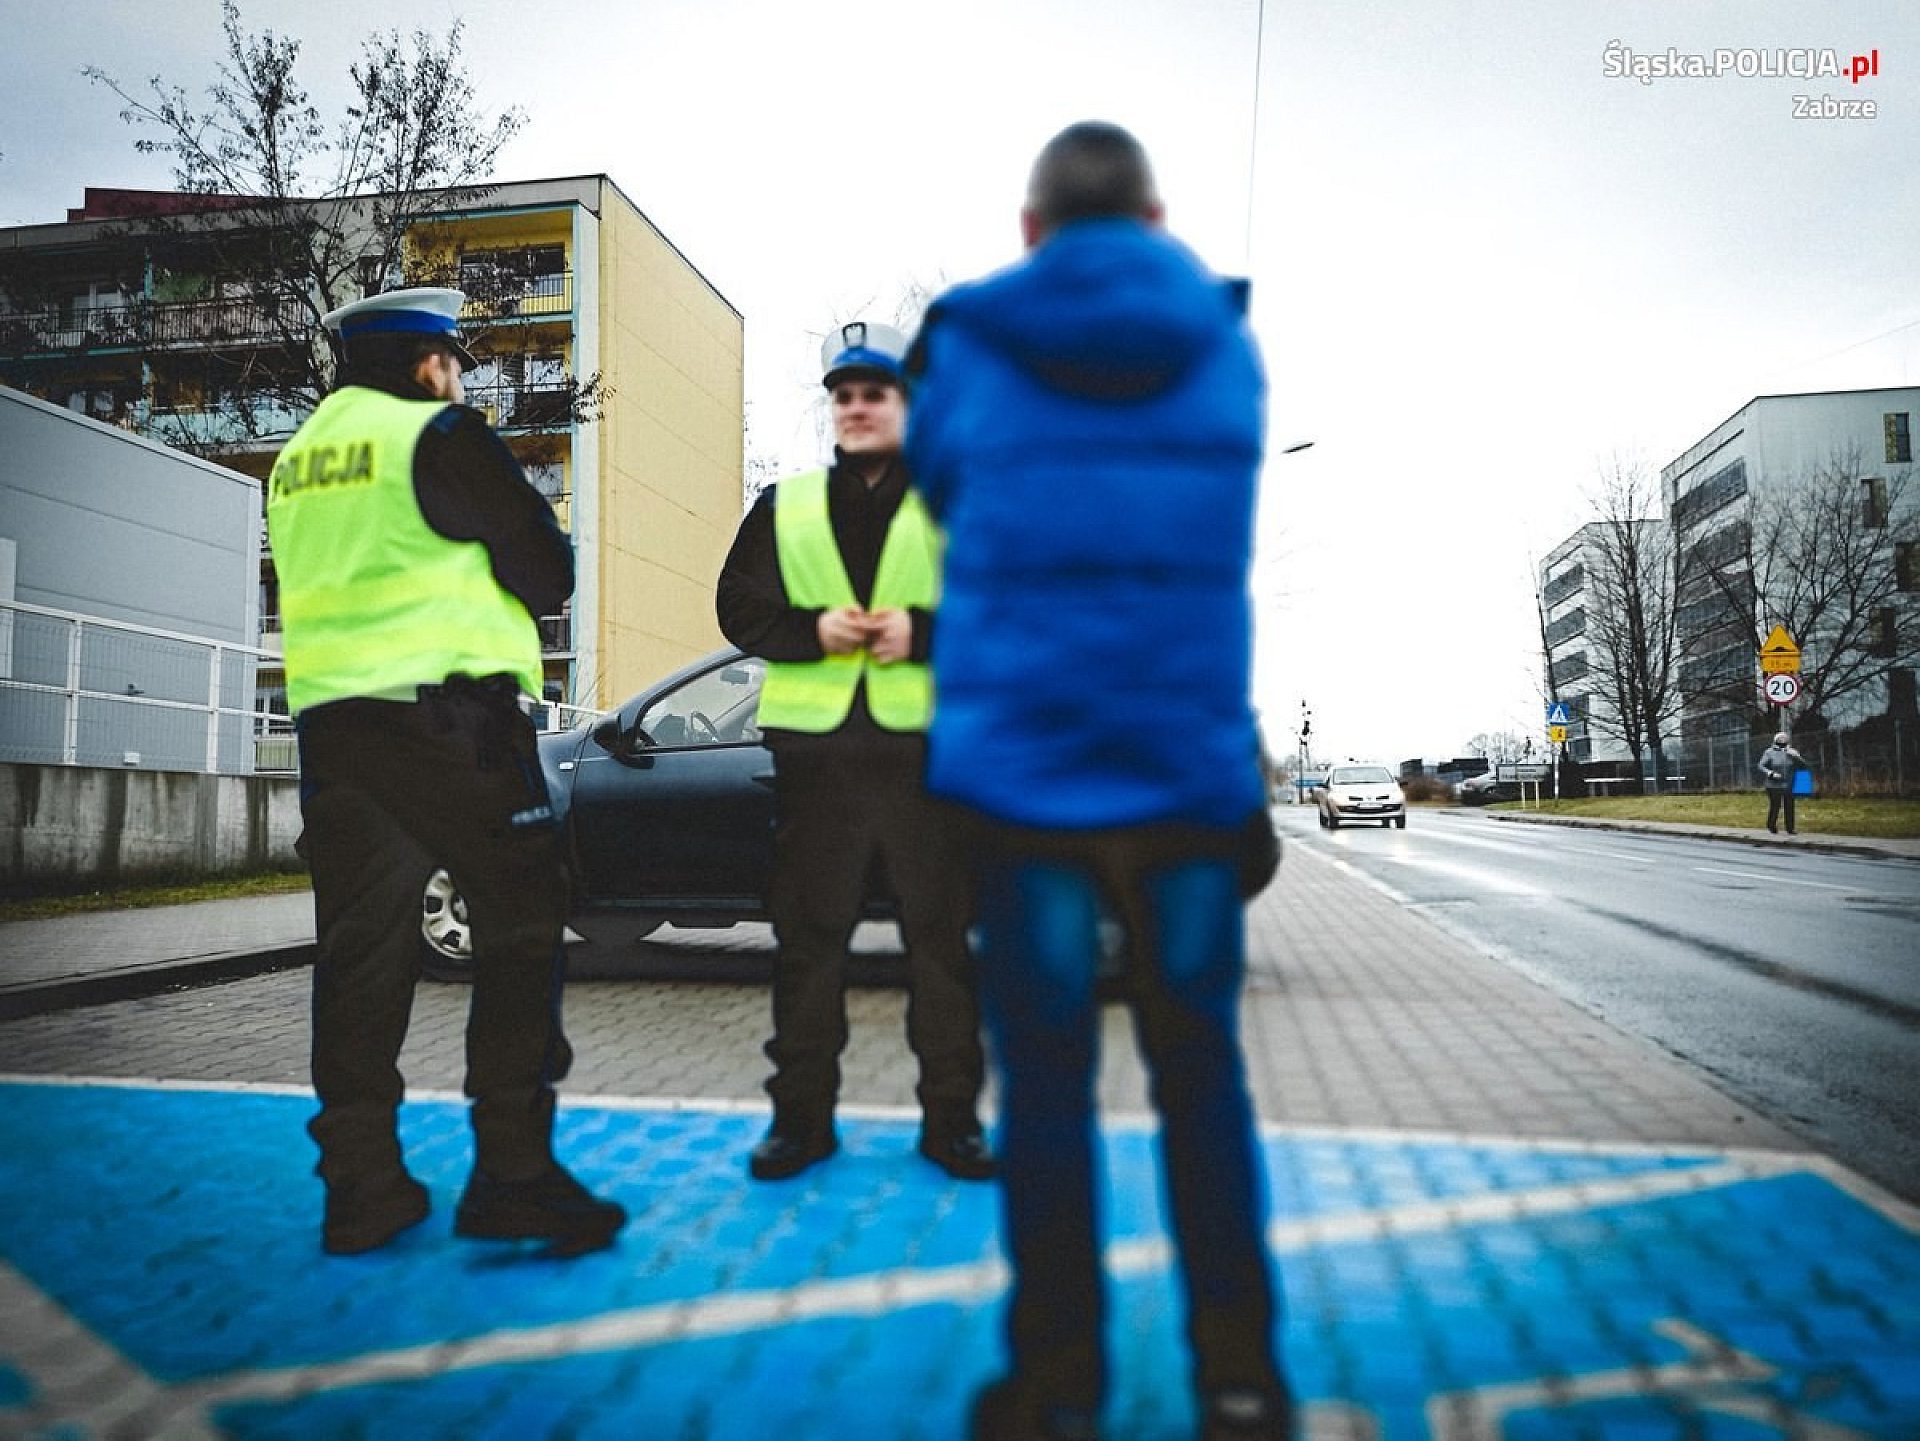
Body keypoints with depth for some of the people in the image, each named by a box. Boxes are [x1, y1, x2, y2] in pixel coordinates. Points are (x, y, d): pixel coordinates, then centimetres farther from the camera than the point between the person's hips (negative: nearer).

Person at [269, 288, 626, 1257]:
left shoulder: (297, 461, 19)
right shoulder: (440, 434, -3)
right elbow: (546, 571, -2)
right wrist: (486, 580, 17)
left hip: (329, 721, 7)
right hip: (449, 718, -7)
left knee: (360, 951, 8)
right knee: (520, 934, -2)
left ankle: (361, 1186, 11)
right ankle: (512, 1174, -3)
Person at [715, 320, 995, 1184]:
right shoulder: (785, 506, 16)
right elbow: (739, 606, 8)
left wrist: (925, 631, -15)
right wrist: (812, 629, -10)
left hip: (926, 747, -2)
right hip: (815, 750, 2)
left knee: (941, 937, 3)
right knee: (807, 936, 6)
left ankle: (951, 1115, 15)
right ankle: (801, 1113, 18)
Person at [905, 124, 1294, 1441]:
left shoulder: (968, 350, 0)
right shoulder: (1227, 348, 6)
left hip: (1024, 774, -1)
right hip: (1192, 775, 2)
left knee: (1046, 1090, 7)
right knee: (1203, 1082, 12)